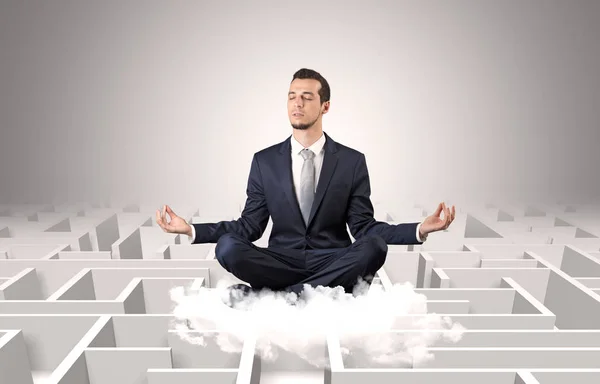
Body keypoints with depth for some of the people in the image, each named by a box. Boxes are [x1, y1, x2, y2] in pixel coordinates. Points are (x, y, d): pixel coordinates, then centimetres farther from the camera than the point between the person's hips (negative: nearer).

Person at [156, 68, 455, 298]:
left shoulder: (352, 161, 1)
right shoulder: (264, 161, 5)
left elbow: (363, 227, 0)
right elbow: (250, 225, 4)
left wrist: (420, 230, -15)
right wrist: (191, 229, -7)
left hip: (333, 261, 0)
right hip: (281, 261, 1)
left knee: (374, 247, -30)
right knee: (228, 247, -25)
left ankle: (277, 294, -22)